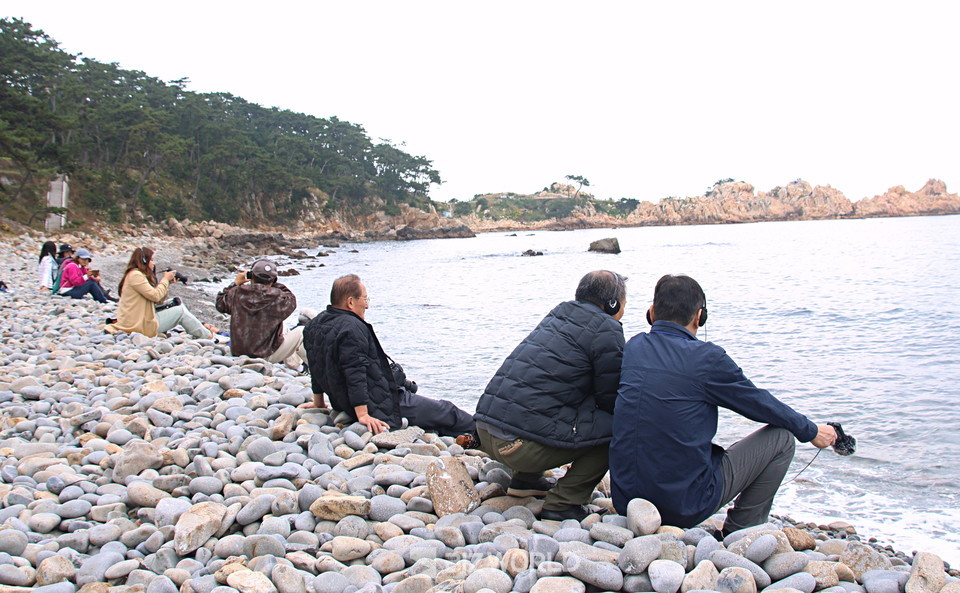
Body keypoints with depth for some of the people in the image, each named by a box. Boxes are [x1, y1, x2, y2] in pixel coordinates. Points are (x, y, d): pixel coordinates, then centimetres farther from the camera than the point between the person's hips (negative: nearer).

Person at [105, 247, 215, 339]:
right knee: (180, 311, -4)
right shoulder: (135, 275, -14)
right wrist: (165, 279, -7)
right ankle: (207, 336, 4)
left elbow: (158, 300, 13)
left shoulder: (139, 275, 17)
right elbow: (155, 296, -21)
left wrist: (167, 282, 4)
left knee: (177, 303, 10)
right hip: (140, 325, -10)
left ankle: (200, 328, 10)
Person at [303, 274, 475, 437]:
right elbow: (354, 372, -31)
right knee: (446, 412, 4)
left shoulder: (315, 325, 8)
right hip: (383, 406, -11)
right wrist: (363, 415, -32)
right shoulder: (350, 328, -24)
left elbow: (318, 370, 18)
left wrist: (318, 403, 27)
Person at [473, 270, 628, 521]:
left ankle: (525, 479, 23)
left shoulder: (559, 313, 19)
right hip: (522, 445, -9)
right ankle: (563, 504, -4)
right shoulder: (606, 330, -4)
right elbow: (611, 399, -1)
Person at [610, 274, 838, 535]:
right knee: (781, 437, 9)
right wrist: (811, 431, 22)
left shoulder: (633, 348, 3)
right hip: (685, 508, -6)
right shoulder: (707, 358, -12)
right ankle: (740, 533, 18)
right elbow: (761, 404, 3)